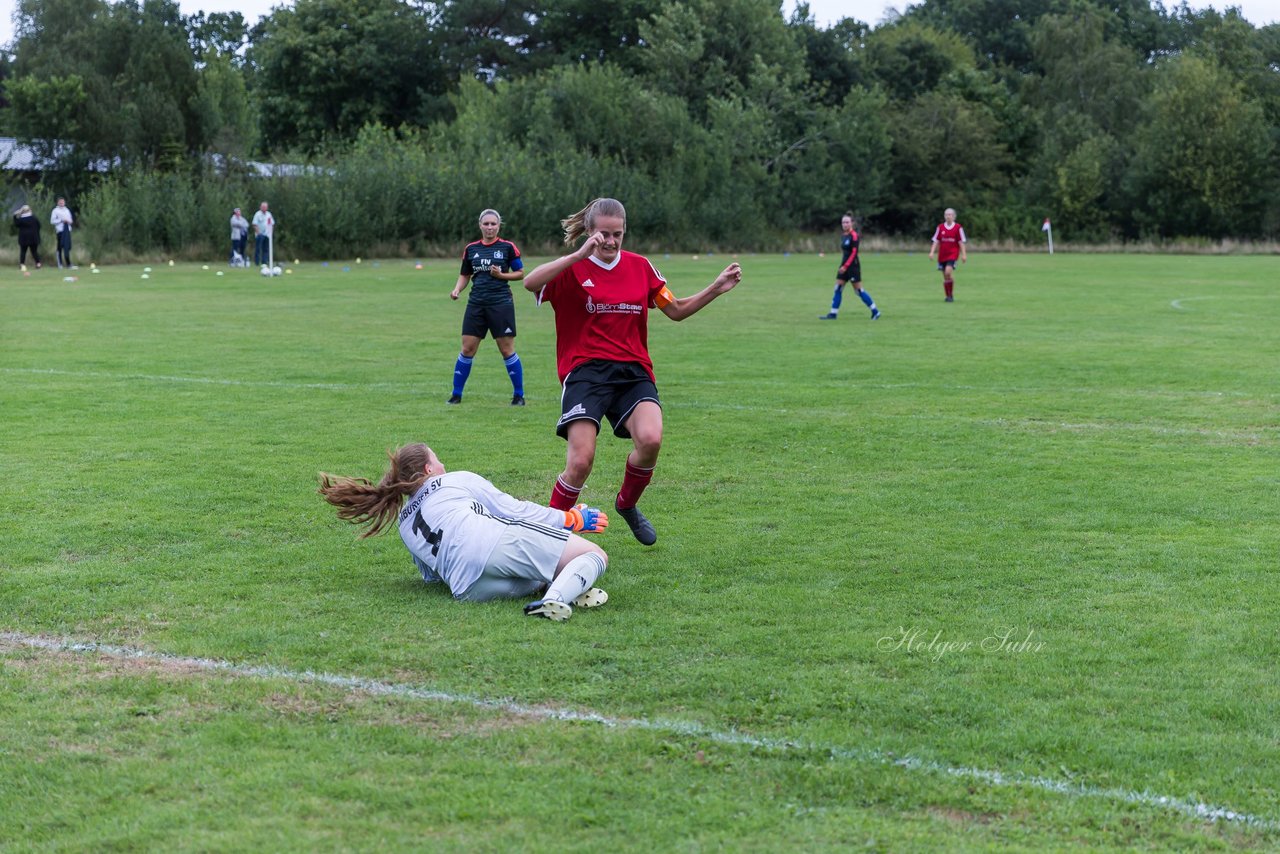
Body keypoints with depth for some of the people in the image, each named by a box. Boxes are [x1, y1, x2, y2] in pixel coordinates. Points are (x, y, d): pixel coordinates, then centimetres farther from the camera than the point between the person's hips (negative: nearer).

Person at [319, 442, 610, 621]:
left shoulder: (403, 523, 33)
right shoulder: (457, 479, 23)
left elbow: (430, 576, 39)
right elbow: (511, 509, 16)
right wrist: (570, 519, 23)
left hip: (466, 587, 4)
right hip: (495, 541, -4)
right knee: (595, 556, -3)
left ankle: (545, 587, -21)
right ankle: (557, 597, -34)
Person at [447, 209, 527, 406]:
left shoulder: (508, 247, -1)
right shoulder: (471, 249, 8)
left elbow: (520, 273, 3)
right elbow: (465, 275, 17)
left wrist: (501, 275, -13)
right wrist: (457, 289, -2)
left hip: (501, 303, -3)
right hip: (476, 303, 3)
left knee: (507, 350, -2)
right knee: (467, 349, 2)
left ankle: (519, 395, 9)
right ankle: (456, 394, 11)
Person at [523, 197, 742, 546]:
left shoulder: (640, 266, 11)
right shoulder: (573, 269, -2)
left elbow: (676, 310, 20)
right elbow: (530, 282, -22)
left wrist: (716, 288, 8)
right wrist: (580, 254, -28)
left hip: (633, 370, 3)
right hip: (585, 370, -3)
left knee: (650, 439, -25)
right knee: (580, 461, -20)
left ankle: (627, 504, 6)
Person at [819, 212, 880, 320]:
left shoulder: (854, 235, -13)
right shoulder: (843, 236, 12)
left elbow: (854, 252, -17)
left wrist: (846, 266, -21)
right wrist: (843, 266, 17)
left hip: (853, 265, -8)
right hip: (844, 265, 8)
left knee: (859, 290, -5)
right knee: (838, 289, 4)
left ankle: (875, 311, 4)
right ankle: (833, 314, 6)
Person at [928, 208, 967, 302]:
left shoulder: (958, 227, -2)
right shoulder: (940, 227, 5)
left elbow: (961, 242, 1)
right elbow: (936, 241, 6)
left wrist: (963, 254, -3)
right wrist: (932, 252, -4)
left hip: (952, 254, -4)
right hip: (942, 254, 4)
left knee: (948, 272, -21)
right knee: (945, 276, 7)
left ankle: (951, 294, -11)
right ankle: (948, 296, 19)